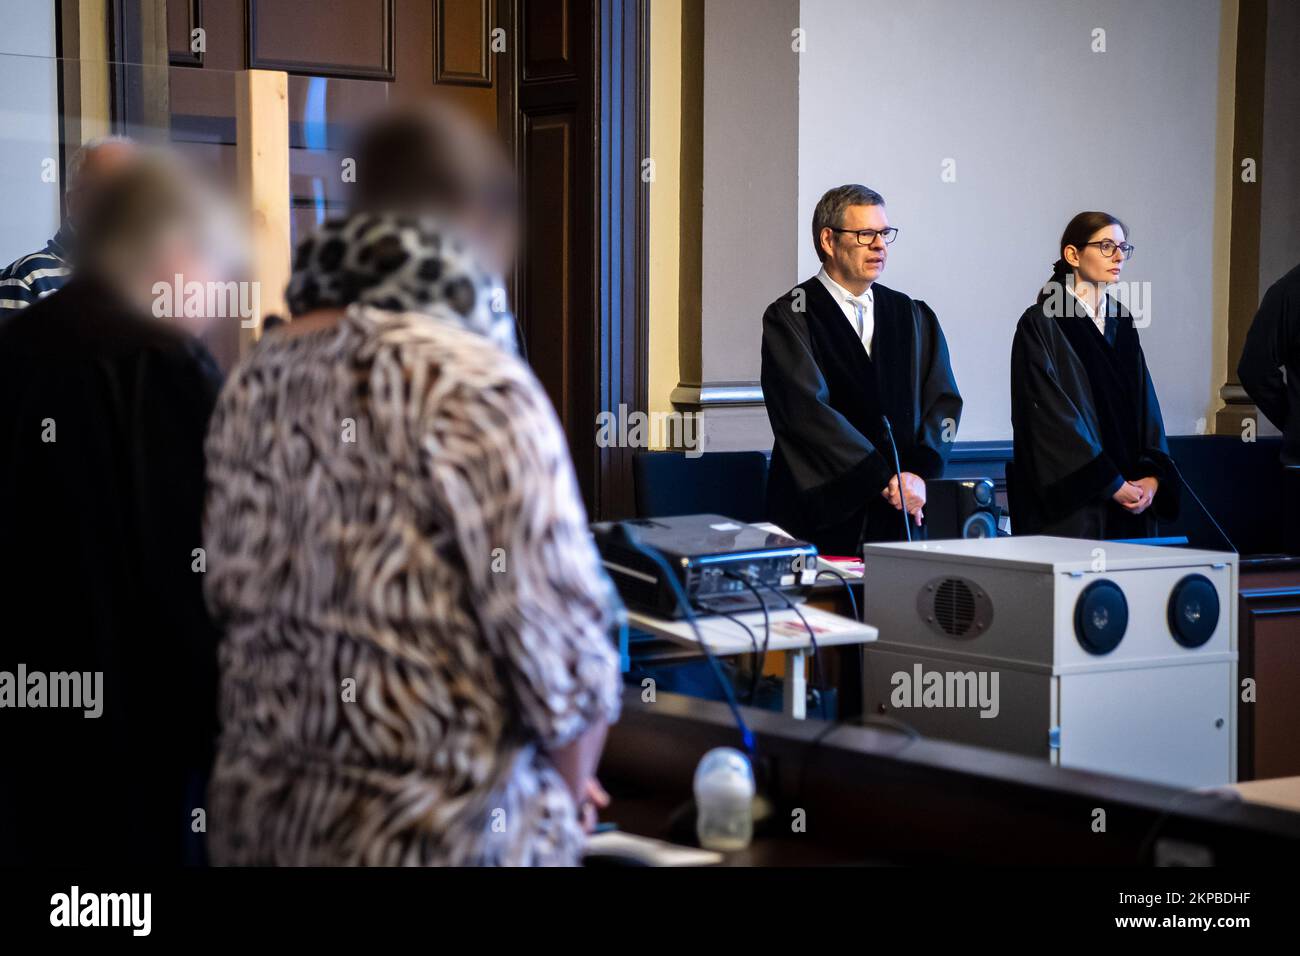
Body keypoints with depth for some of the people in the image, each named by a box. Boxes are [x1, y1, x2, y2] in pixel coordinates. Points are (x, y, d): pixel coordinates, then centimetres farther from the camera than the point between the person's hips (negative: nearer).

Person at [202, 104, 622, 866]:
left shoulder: (256, 381, 4)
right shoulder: (474, 383, -16)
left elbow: (235, 589, 7)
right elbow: (557, 632, -17)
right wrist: (570, 797, 1)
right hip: (434, 831, -6)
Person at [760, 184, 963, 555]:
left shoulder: (913, 316, 14)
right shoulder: (788, 317, -1)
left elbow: (944, 399, 7)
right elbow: (808, 410, -12)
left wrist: (919, 474, -11)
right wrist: (885, 479, -16)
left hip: (905, 512, 4)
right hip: (822, 514, -4)